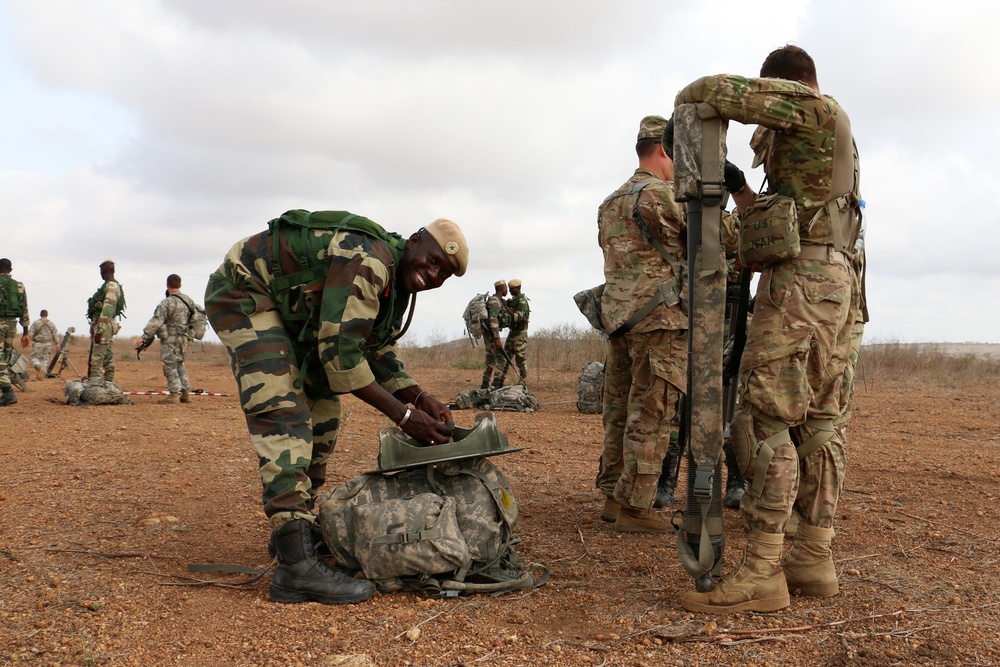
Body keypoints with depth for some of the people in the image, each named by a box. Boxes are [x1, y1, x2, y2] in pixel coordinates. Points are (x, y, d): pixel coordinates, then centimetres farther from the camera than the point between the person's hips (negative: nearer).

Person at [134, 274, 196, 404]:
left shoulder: (167, 302, -15)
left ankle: (174, 394, -5)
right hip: (183, 338, 7)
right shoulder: (189, 301, 8)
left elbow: (156, 322, -19)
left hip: (170, 339, -7)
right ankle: (186, 393, 14)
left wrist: (144, 337, -18)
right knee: (179, 365, 16)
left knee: (170, 366, -3)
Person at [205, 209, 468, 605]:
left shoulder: (395, 283, 4)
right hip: (242, 293, -11)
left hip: (285, 309, 11)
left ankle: (299, 524, 20)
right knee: (283, 414, -22)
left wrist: (420, 398, -7)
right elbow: (340, 352, -31)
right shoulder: (369, 261, -28)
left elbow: (377, 354, 9)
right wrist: (402, 415, -27)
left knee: (322, 407, 10)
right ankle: (296, 565, -30)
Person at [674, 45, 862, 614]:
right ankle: (815, 559, 10)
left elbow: (726, 92, -12)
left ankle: (762, 572, -17)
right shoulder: (838, 129, 27)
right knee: (818, 421, 8)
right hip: (837, 286, 10)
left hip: (800, 280, -10)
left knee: (766, 417, -14)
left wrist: (686, 99, 7)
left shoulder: (810, 108, -2)